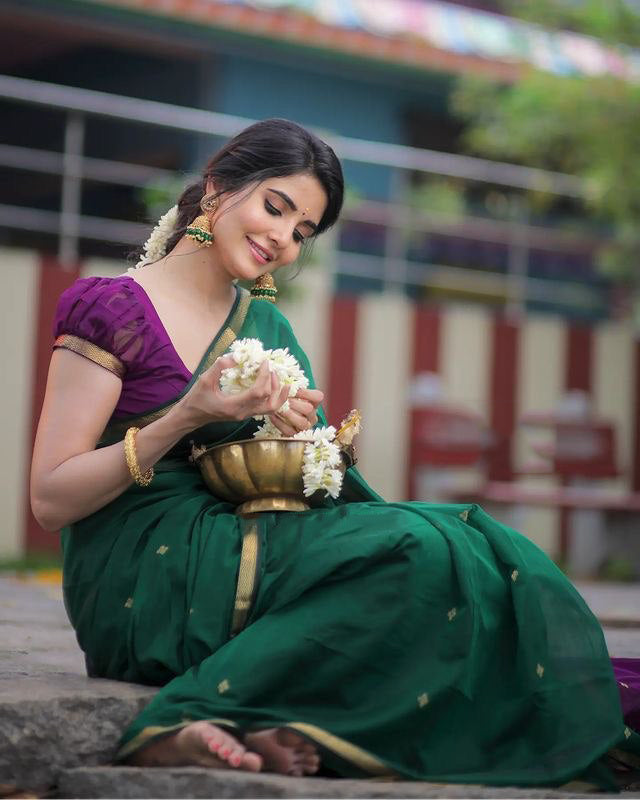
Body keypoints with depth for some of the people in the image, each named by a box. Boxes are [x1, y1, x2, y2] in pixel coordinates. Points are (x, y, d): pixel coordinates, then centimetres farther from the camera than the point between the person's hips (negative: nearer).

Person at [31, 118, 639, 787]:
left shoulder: (266, 327, 19)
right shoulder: (113, 307, -2)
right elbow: (50, 500, -8)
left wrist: (297, 441, -5)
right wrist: (188, 418, -17)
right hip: (138, 575, -6)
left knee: (468, 547, -18)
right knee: (421, 549, -25)